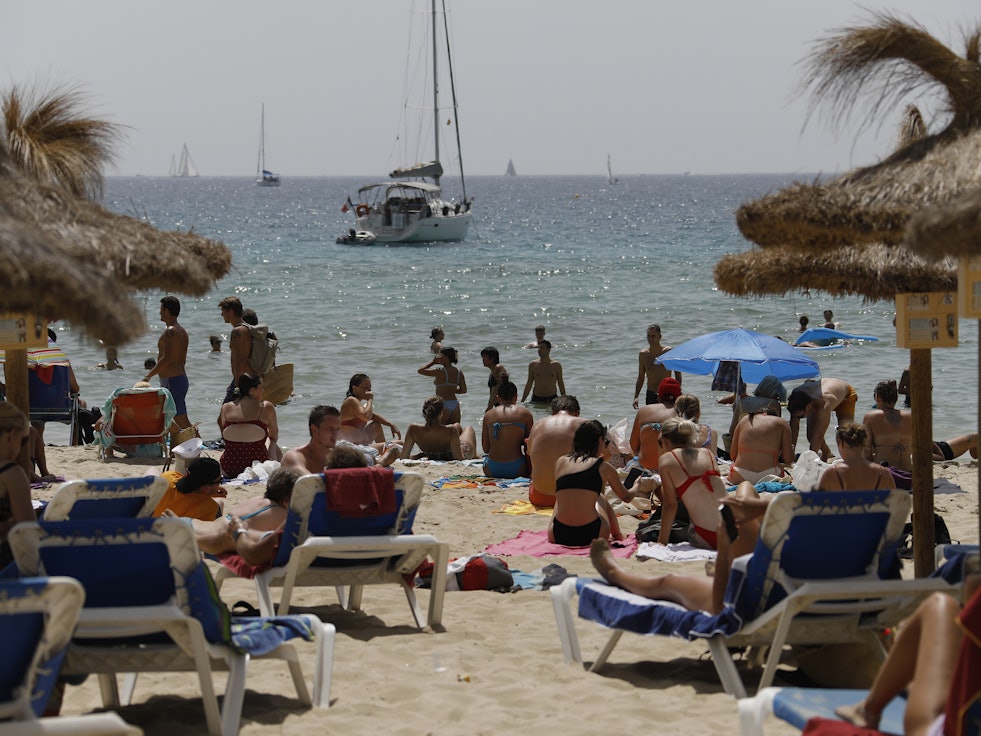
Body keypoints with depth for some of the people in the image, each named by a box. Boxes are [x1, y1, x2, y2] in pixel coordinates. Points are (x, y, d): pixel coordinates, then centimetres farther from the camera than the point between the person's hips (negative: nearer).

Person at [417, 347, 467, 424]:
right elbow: (464, 390, 10)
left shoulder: (440, 371, -14)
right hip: (455, 405, 6)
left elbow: (420, 371, -7)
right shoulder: (459, 372, 4)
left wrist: (433, 361, 0)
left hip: (443, 406, -6)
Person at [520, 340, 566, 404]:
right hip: (536, 399, 0)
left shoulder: (556, 365, 2)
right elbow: (529, 384, 9)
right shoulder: (533, 365, 3)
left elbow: (560, 384, 8)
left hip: (552, 399, 0)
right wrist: (522, 400, 6)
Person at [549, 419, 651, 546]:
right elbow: (626, 497, 21)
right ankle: (617, 535, 48)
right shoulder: (603, 467, 3)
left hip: (558, 536, 2)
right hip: (590, 536, -2)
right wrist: (637, 487, 45)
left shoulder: (560, 461, 9)